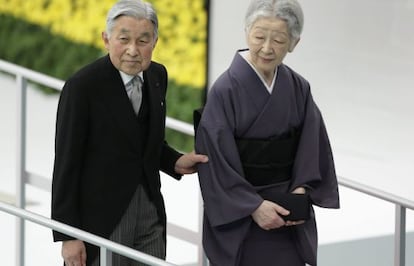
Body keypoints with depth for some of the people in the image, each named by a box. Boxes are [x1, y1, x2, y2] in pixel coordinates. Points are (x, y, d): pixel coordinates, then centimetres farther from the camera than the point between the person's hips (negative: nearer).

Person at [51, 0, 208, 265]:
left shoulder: (157, 76, 4)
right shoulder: (82, 86, -16)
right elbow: (66, 164, -13)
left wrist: (175, 163, -2)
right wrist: (68, 236, -14)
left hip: (150, 211, 6)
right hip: (101, 216, -6)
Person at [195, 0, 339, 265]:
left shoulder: (298, 89, 1)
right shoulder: (226, 90, -12)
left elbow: (312, 148, 5)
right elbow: (216, 158, -13)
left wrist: (301, 191, -10)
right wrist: (253, 206, -16)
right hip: (239, 218, -4)